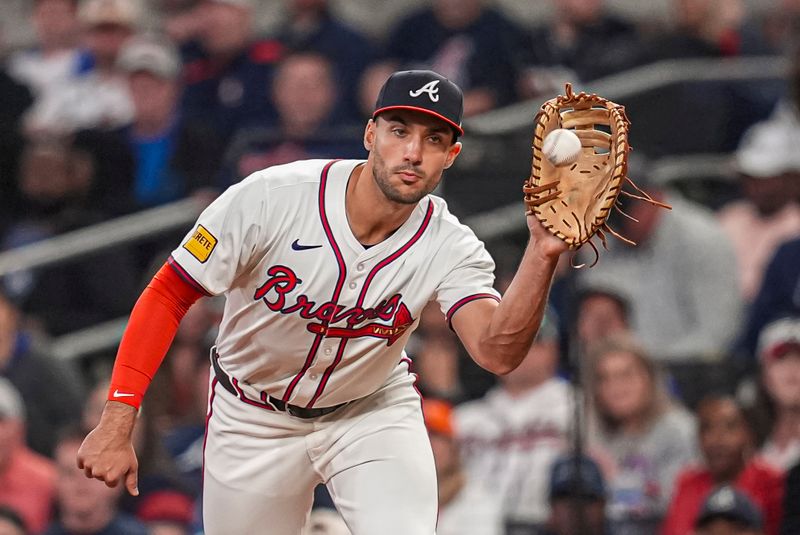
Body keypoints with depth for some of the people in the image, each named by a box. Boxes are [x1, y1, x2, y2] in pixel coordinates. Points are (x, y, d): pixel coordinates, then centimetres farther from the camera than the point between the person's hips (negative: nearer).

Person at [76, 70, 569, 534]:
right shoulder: (270, 198, -25)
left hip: (372, 411, 0)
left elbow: (497, 353, -37)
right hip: (254, 416, 0)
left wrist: (543, 256, -53)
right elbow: (168, 296, -16)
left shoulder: (450, 248, -20)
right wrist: (117, 424, -21)